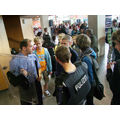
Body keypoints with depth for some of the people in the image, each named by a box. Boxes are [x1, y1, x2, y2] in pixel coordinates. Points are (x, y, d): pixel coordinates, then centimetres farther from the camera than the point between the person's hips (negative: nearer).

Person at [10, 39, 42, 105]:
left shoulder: (33, 56, -5)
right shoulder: (15, 60, -17)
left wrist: (39, 75, -10)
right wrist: (21, 74, -31)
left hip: (36, 84, 4)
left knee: (39, 101, 24)